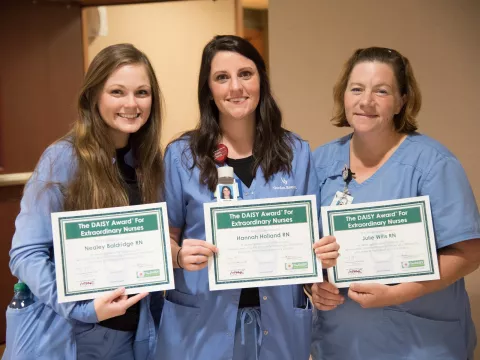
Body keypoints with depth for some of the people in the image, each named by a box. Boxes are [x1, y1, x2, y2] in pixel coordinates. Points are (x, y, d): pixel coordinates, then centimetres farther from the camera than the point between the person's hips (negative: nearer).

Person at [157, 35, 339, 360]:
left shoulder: (297, 153, 1)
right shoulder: (181, 155, -4)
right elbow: (166, 239, 1)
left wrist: (325, 253, -14)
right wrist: (181, 256, -20)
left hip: (279, 319, 2)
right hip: (201, 322, -1)